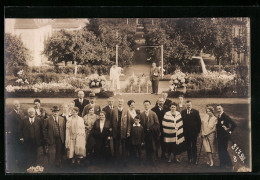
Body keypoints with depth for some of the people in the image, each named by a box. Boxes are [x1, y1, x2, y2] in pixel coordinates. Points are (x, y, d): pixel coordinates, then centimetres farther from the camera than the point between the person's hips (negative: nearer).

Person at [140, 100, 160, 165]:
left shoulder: (153, 114, -1)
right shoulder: (141, 114, 5)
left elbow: (157, 124, -2)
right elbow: (141, 124, 4)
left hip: (152, 133, -2)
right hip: (145, 133, 2)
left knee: (153, 147, 2)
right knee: (147, 147, 8)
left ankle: (153, 159, 12)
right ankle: (148, 159, 20)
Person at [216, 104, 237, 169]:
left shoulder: (225, 116, -17)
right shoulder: (218, 116, 10)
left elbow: (234, 125, -24)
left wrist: (229, 131, -13)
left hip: (224, 136, -9)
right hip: (219, 136, 9)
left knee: (223, 150, -5)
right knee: (220, 150, 12)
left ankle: (229, 164, 6)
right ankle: (222, 164, 21)